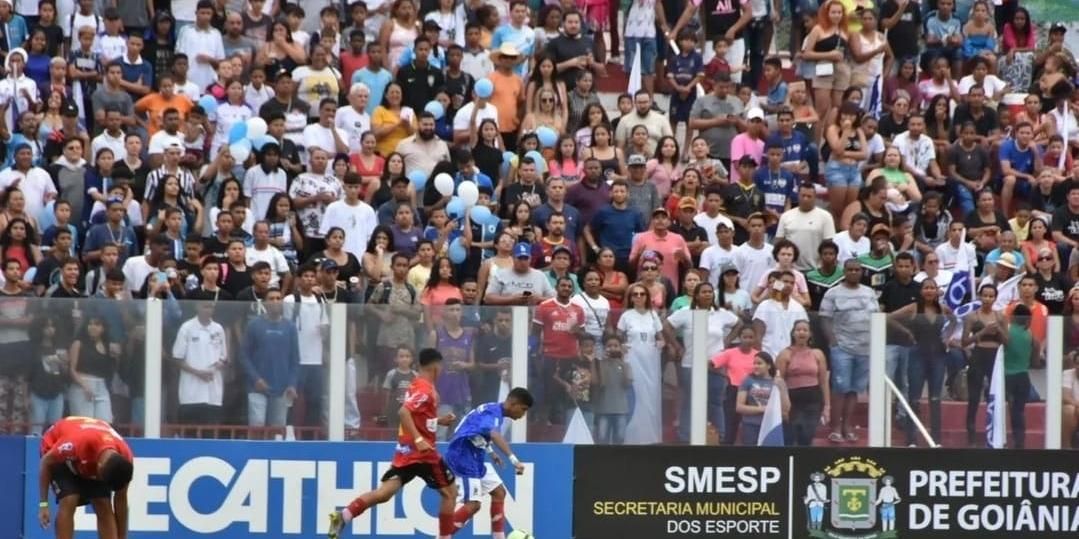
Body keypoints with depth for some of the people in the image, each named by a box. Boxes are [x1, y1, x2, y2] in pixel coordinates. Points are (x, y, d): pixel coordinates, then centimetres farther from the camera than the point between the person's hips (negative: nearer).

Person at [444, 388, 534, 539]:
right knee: (473, 504, -16)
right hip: (463, 457, -11)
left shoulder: (493, 410, 12)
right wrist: (514, 459, -51)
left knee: (499, 492, 12)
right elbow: (495, 435, -41)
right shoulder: (493, 412, -20)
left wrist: (490, 451, 33)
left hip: (474, 458, 11)